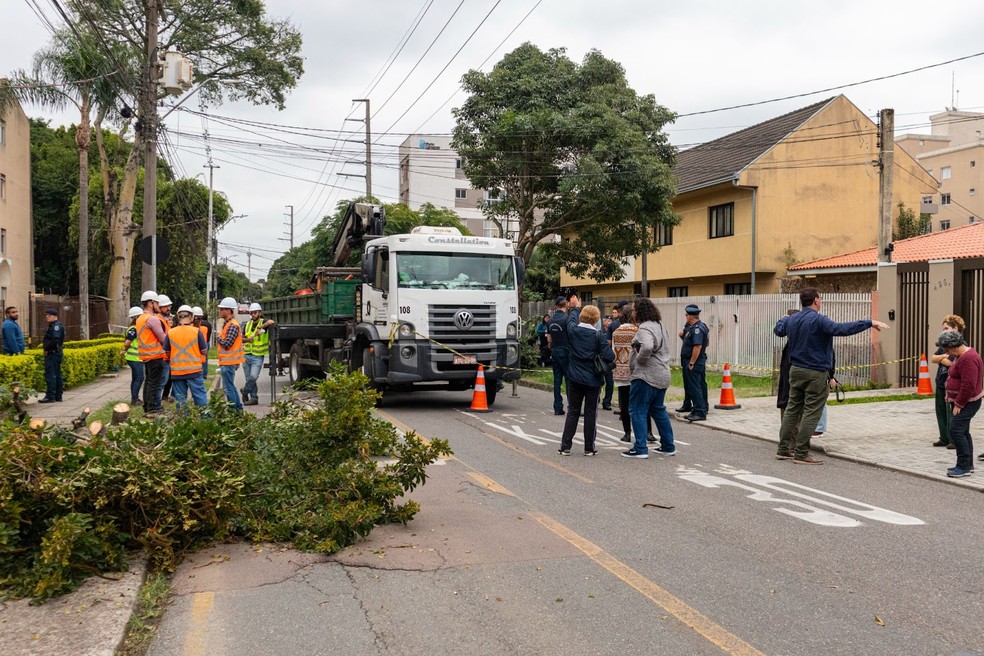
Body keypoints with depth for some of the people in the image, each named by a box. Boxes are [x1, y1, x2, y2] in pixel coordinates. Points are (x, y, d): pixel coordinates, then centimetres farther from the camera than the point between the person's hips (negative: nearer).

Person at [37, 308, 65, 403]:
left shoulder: (56, 326, -13)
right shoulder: (53, 326, 20)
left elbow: (55, 340, -24)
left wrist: (47, 349, -15)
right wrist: (46, 348, 7)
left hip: (52, 353, -11)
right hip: (56, 353, 11)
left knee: (50, 375, -10)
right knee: (57, 375, 11)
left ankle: (50, 396, -10)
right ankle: (58, 396, 16)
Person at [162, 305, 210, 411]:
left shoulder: (170, 332, -2)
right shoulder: (196, 331, -7)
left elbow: (166, 352, 6)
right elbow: (204, 351, -2)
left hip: (176, 371, 2)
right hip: (194, 370, -2)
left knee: (180, 398, 9)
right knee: (200, 397, 4)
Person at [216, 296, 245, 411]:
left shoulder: (233, 325, -17)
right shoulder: (227, 324, 15)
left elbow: (227, 344, -23)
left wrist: (218, 338, -7)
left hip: (228, 362, -10)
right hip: (227, 361, 10)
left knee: (228, 387, -6)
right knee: (230, 386, 17)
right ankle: (238, 408, 24)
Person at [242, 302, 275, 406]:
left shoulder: (263, 322, -4)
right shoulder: (247, 325, 12)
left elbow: (271, 322, -27)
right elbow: (242, 339, 18)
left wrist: (260, 327, -23)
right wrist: (247, 339, -4)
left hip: (257, 356, -6)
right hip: (247, 355, 6)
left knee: (253, 377, -18)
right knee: (249, 378, 8)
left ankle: (245, 392, 7)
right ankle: (254, 398, 17)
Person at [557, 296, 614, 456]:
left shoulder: (572, 330, -3)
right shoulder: (598, 336, -12)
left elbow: (572, 319, 21)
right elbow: (609, 357, -17)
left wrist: (576, 307, 39)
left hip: (575, 379, 3)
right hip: (593, 380, -3)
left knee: (572, 412, 10)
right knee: (591, 413, 6)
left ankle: (565, 446, 8)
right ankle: (589, 448, 10)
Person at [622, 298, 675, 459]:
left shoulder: (645, 328, -16)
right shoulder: (660, 325, 16)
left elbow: (647, 347, -35)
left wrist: (640, 359, -18)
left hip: (646, 376, -10)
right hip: (662, 375, 10)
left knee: (638, 411, -3)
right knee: (658, 410, 18)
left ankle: (640, 449, -2)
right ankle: (668, 447, 22)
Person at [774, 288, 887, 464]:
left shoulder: (791, 320, 8)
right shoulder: (818, 320, -16)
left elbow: (778, 329, 28)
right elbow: (841, 329, -31)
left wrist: (782, 319, 51)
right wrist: (870, 323, -30)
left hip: (796, 370, 8)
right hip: (816, 373, -8)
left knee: (792, 409, 13)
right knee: (811, 413, -3)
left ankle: (783, 449, 15)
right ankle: (801, 453, -3)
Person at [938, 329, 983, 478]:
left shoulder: (968, 359, -22)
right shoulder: (962, 355, 13)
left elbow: (968, 385, -26)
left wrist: (959, 404, -20)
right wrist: (950, 395, 14)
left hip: (967, 402, -11)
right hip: (959, 401, 11)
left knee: (956, 431, -14)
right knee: (963, 432, 15)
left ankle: (964, 467, -11)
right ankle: (968, 464, 23)